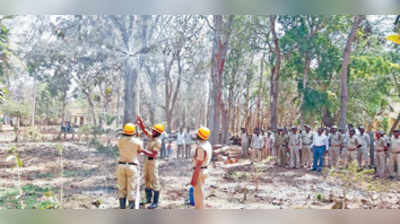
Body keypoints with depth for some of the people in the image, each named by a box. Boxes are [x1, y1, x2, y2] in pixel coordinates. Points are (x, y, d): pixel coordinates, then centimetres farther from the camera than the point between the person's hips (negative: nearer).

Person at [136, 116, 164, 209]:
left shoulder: (158, 142, -19)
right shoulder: (152, 136, 6)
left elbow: (153, 154, -24)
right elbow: (144, 129, 11)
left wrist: (143, 151, -28)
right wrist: (140, 121, -2)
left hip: (153, 161, -9)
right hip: (147, 160, 9)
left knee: (154, 182, -6)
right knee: (147, 180, 15)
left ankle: (155, 202, -3)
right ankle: (148, 198, 27)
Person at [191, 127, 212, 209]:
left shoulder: (201, 147, -25)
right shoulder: (208, 144, 6)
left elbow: (198, 164, -24)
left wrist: (194, 178, -20)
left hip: (199, 171, -10)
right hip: (204, 170, 10)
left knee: (198, 193, 0)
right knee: (200, 192, 20)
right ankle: (198, 208, 31)